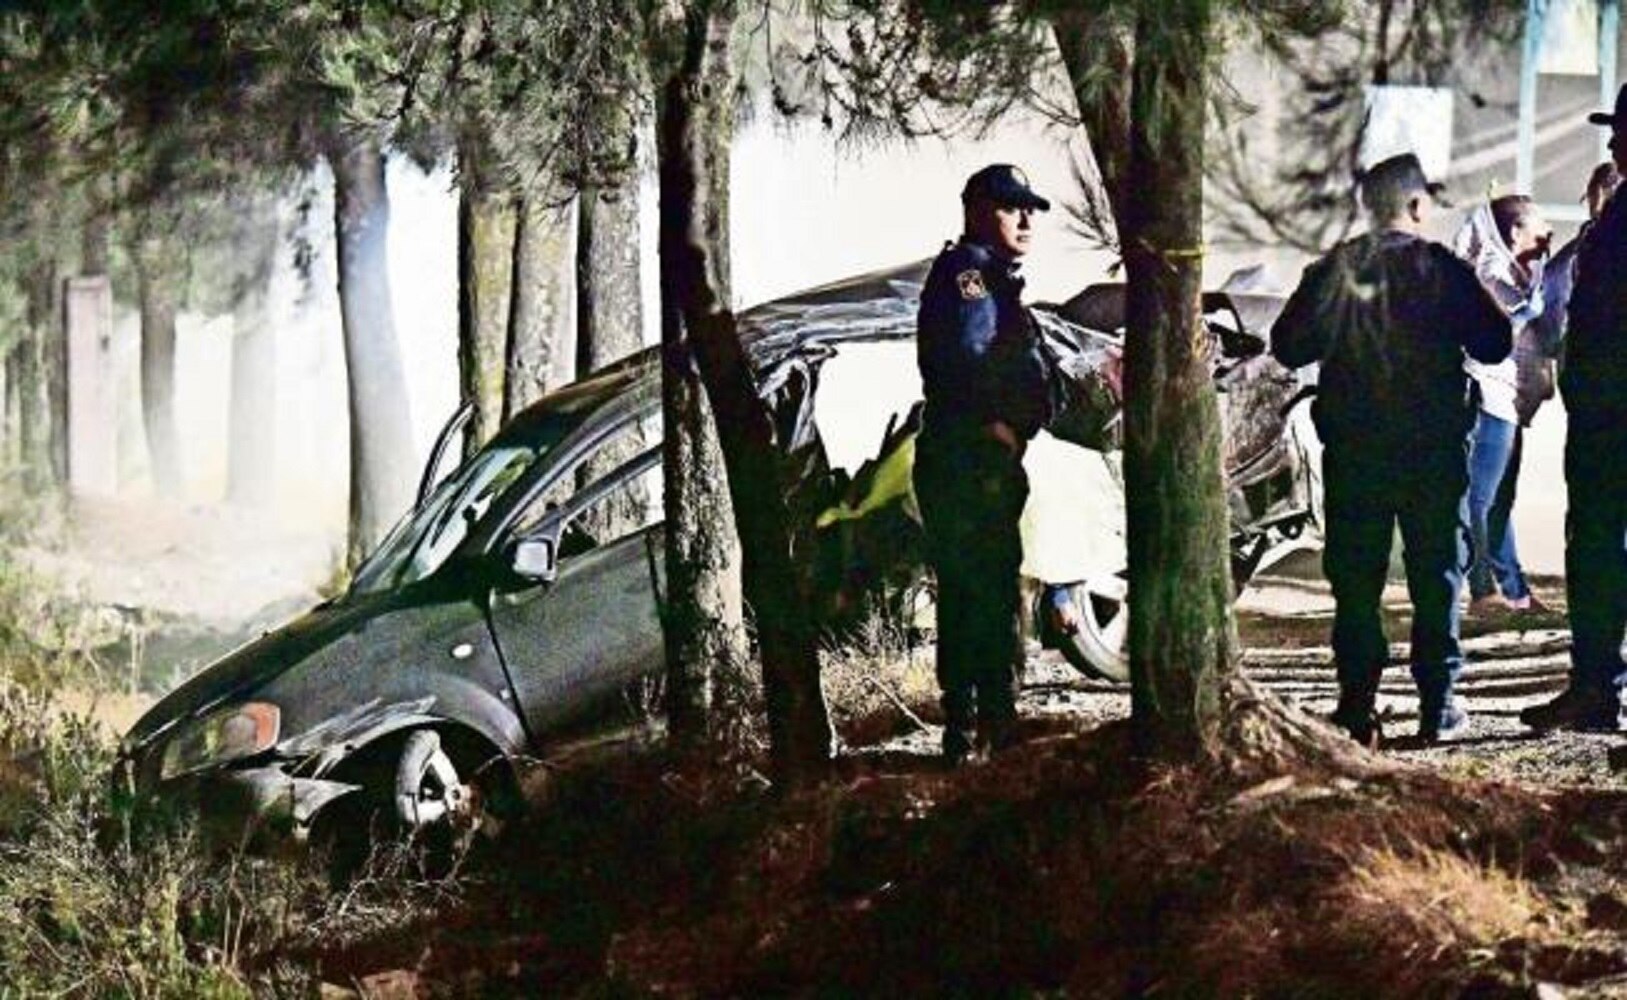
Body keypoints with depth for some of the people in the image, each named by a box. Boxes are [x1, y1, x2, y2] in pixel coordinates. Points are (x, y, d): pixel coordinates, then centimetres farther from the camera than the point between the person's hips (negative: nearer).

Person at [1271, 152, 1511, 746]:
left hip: (1353, 450, 1)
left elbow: (1288, 347, 2)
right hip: (1434, 449, -1)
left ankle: (1358, 705, 2)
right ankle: (1438, 705, 6)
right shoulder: (1442, 269, -7)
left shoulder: (1334, 270, -2)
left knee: (1355, 578, 7)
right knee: (1436, 575, 8)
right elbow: (1493, 345, -3)